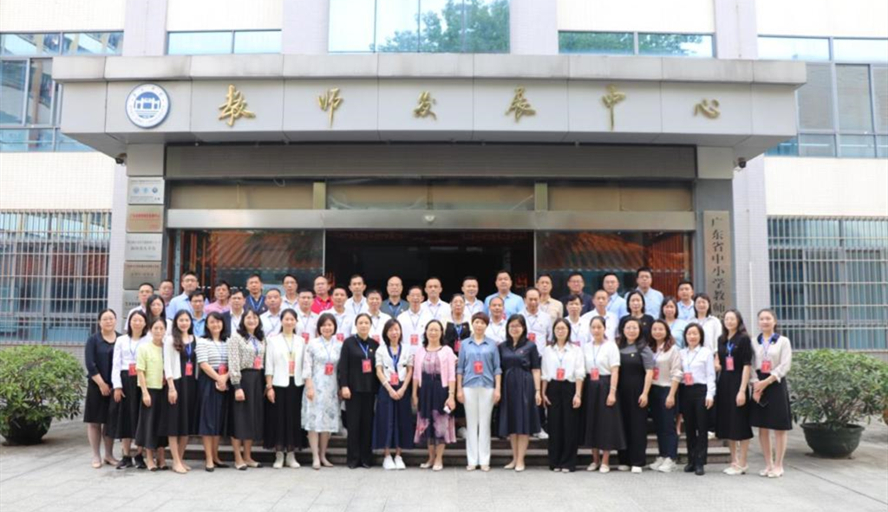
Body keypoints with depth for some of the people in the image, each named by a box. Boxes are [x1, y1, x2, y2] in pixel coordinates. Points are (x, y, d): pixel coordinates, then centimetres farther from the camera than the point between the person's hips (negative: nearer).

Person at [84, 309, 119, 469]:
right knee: (95, 421, 2)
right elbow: (90, 364, -8)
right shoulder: (93, 340, -1)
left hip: (115, 386, 2)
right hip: (97, 386, -2)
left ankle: (109, 455, 18)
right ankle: (96, 456, 9)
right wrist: (101, 384, -13)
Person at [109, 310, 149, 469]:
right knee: (124, 417, 4)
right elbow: (116, 364, 6)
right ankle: (126, 456, 12)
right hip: (125, 381, 2)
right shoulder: (121, 340, 10)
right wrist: (117, 386, -3)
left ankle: (139, 455, 11)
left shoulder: (149, 341, 3)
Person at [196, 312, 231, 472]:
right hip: (208, 383, -5)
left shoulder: (227, 342, 13)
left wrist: (225, 377, -12)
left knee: (220, 419, 7)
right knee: (208, 418, -5)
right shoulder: (202, 342, -1)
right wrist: (218, 378, -16)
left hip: (225, 383, 5)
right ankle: (209, 459, -2)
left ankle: (215, 456, 15)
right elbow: (203, 364, -11)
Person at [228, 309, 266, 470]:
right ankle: (238, 458, 5)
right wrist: (237, 386, -19)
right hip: (242, 378, -6)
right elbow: (233, 363, -13)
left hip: (257, 379, 6)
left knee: (253, 417, 9)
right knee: (240, 417, -2)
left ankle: (247, 456, 18)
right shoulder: (236, 337, -6)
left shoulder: (261, 339, 14)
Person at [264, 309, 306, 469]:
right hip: (279, 384, -2)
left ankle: (291, 456, 15)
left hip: (296, 384, 2)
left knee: (294, 418, 5)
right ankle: (279, 456, 12)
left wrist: (307, 385, 1)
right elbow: (269, 365, -2)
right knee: (278, 418, 1)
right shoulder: (273, 340, 1)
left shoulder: (301, 341, 8)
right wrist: (269, 386, -8)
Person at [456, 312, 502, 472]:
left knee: (485, 423, 3)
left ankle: (484, 460, 10)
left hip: (487, 387, -1)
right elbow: (460, 368, 7)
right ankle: (472, 460, 10)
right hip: (469, 387, 1)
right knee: (471, 423, 4)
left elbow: (497, 368, 4)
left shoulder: (492, 344, 5)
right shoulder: (465, 344, 7)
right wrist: (459, 389, 2)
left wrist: (498, 389, -3)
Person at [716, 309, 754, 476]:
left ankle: (742, 463, 8)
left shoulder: (744, 339, -7)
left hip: (737, 383, -6)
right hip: (723, 384, 6)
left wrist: (742, 390, -18)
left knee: (740, 423, -1)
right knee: (727, 423, 10)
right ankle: (734, 461, 20)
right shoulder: (721, 340, 11)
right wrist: (716, 365, -3)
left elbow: (747, 365, -12)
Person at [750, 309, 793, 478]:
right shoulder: (754, 342, 8)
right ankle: (768, 464, 16)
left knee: (779, 428, 0)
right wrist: (756, 385, -11)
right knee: (762, 427, 6)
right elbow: (751, 365, 3)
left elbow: (785, 366, -8)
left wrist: (766, 382, -14)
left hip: (776, 385, -3)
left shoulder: (783, 341, 1)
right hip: (759, 386, 3)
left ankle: (778, 465, 8)